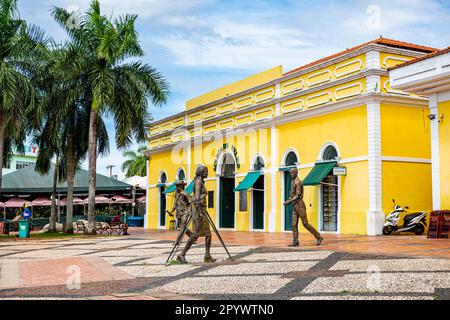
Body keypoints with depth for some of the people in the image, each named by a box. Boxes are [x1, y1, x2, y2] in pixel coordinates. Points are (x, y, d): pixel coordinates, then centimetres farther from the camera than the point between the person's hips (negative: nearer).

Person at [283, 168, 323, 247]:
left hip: (299, 205, -9)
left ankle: (318, 237, 3)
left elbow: (298, 196, -20)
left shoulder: (298, 182, -15)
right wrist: (288, 200, 7)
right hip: (295, 206, 9)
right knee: (294, 224, 2)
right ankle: (295, 242, 2)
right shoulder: (293, 182, 15)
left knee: (305, 223, -6)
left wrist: (289, 202, -19)